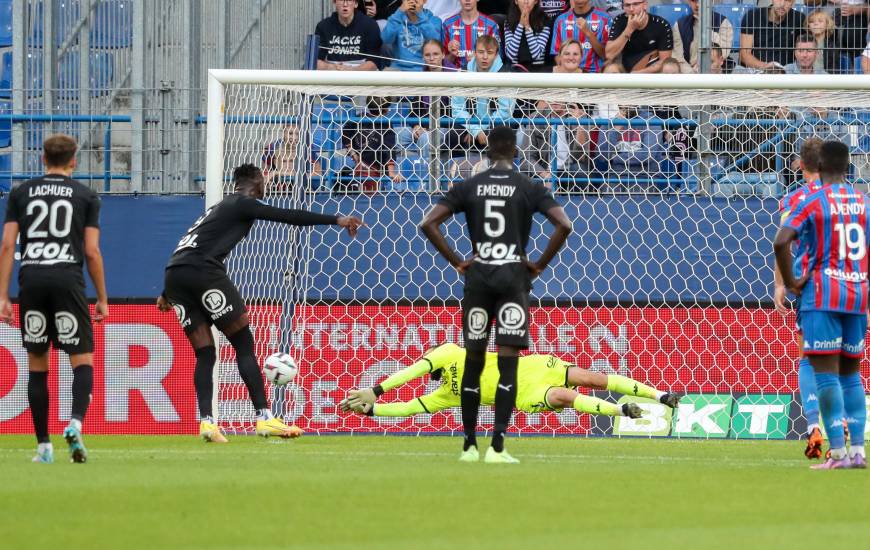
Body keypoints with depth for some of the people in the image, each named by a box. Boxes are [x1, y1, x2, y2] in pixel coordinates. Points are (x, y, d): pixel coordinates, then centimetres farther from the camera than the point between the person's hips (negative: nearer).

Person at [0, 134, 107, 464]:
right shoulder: (86, 196, 8)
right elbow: (92, 251, 3)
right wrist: (102, 300, 10)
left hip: (31, 280, 2)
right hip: (68, 280, -2)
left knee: (37, 366, 9)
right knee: (83, 361, 2)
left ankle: (43, 446, 7)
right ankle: (75, 423, -24)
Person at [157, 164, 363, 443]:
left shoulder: (218, 209, 30)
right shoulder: (244, 204, 5)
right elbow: (289, 217, -4)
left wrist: (167, 294, 42)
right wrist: (335, 220, -1)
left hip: (174, 275, 8)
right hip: (203, 273, -8)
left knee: (205, 354, 8)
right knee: (244, 343, -4)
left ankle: (206, 422, -6)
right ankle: (264, 418, -11)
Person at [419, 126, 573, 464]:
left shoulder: (468, 187, 4)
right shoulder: (529, 188, -1)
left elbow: (428, 223, -3)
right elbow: (563, 225, -11)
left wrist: (456, 262, 3)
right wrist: (540, 265, -2)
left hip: (477, 275, 2)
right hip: (513, 276, -2)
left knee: (473, 362, 11)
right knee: (508, 363, -4)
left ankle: (469, 445, 14)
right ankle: (497, 446, -13)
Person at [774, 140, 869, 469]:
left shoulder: (813, 202, -7)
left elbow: (781, 242, -18)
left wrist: (790, 282, -7)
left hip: (822, 294, -5)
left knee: (825, 372, -6)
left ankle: (838, 452, -14)